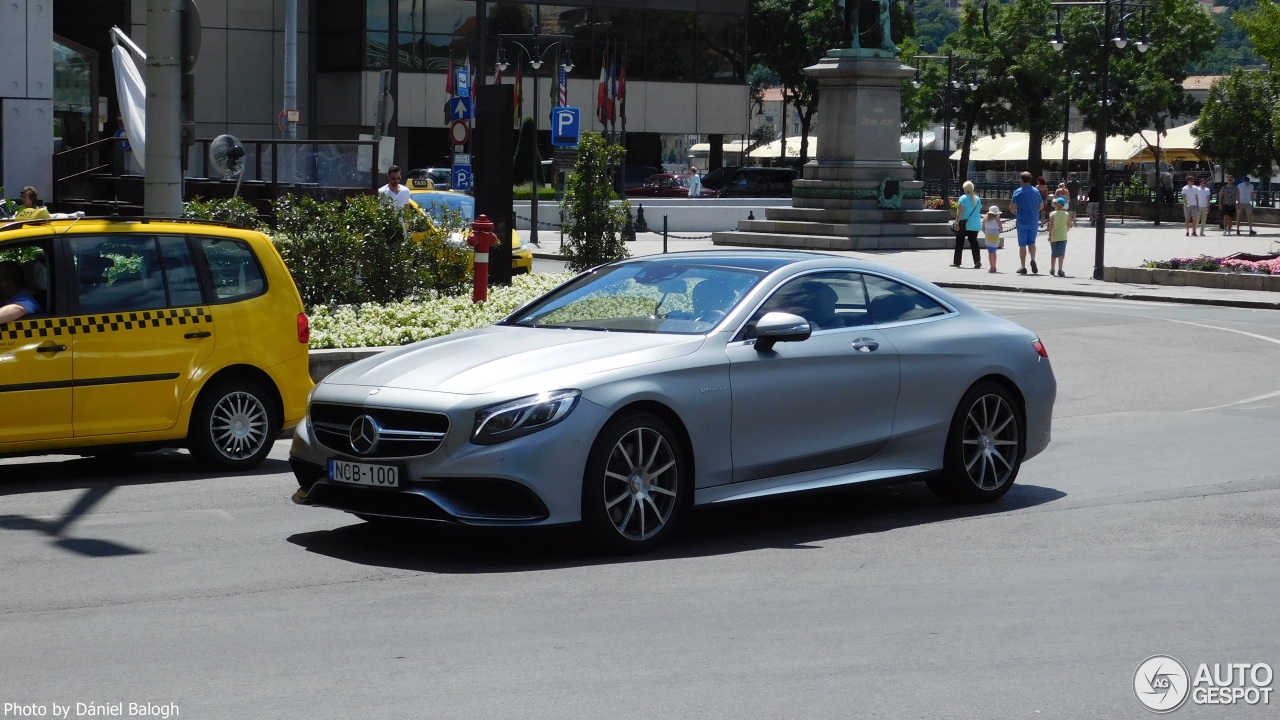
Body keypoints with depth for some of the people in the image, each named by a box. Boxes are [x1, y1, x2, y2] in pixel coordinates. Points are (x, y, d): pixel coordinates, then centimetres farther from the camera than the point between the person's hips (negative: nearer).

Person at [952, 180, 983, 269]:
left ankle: (956, 262, 13)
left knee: (959, 243, 7)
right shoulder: (978, 199, 9)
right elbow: (979, 211, 16)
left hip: (964, 224, -4)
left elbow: (960, 211, -17)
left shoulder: (963, 198, -8)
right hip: (975, 225, 4)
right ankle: (977, 261, -12)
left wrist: (957, 222, -18)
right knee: (974, 242, 4)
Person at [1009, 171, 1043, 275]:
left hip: (1022, 221, -3)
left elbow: (1012, 208, -12)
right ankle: (1033, 259, -12)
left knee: (1022, 245, 4)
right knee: (1031, 242, 13)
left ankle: (1023, 267, 5)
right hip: (1034, 222, 3)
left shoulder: (1018, 192, -8)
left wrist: (1016, 212, 9)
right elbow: (1041, 206, 11)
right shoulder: (1036, 191, 4)